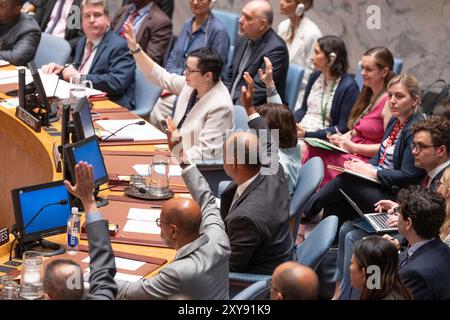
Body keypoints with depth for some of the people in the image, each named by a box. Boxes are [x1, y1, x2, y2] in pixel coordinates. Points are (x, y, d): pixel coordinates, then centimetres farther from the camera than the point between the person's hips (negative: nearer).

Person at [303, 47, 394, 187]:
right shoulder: (368, 95, 18)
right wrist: (341, 138, 2)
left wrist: (353, 147, -16)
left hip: (369, 160, -9)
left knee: (321, 158, -28)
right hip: (352, 151, 9)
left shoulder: (389, 102, -11)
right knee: (312, 150, -16)